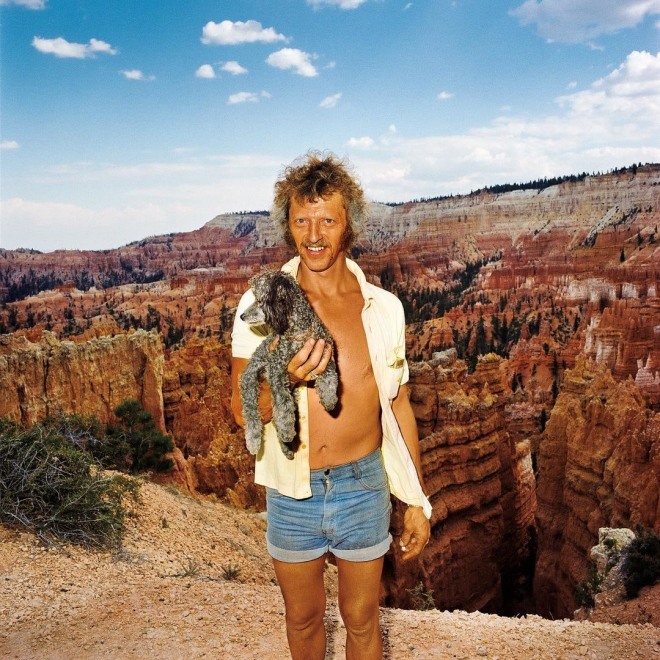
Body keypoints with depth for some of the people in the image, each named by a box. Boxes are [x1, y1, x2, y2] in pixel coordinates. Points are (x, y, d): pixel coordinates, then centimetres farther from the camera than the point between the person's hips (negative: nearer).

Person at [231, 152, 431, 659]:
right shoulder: (260, 305, -10)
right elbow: (243, 410, -10)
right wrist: (286, 379, -32)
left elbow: (399, 408, 3)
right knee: (303, 618, 22)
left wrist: (418, 501, 5)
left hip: (363, 488, 0)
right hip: (292, 494, 0)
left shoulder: (383, 308, -5)